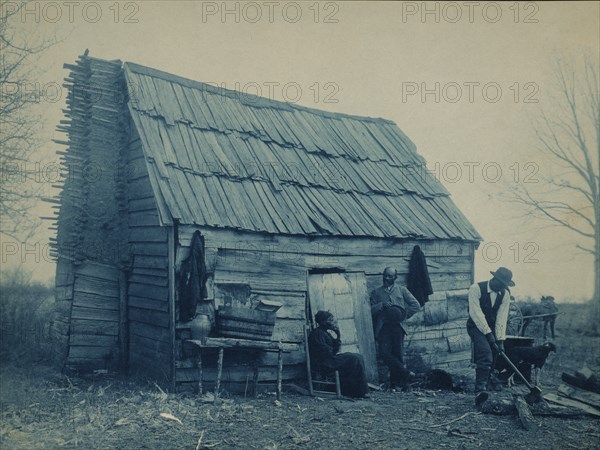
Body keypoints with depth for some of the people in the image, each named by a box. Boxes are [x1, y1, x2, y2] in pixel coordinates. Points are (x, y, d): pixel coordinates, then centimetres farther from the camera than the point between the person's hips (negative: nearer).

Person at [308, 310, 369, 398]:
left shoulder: (325, 332, 18)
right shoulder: (317, 333, -13)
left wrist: (337, 335, 4)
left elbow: (334, 351, 13)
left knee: (358, 357, 3)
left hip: (329, 360, 10)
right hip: (322, 364, -10)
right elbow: (326, 353, -20)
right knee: (354, 359, -16)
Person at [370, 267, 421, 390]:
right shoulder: (376, 292, 15)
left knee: (397, 354, -2)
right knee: (384, 352, -16)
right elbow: (371, 310, 6)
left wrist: (404, 315, 1)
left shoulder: (402, 290, 15)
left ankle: (395, 383, 8)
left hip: (397, 326, 0)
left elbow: (416, 305, 10)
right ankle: (404, 373, -5)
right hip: (383, 327, 0)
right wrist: (382, 305, -11)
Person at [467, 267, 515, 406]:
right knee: (485, 354, -26)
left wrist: (500, 339, -14)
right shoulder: (476, 288, -18)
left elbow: (502, 317, -7)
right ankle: (480, 390, -34)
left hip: (493, 328, 6)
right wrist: (488, 333, -27)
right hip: (477, 326, -6)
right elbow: (476, 312, -23)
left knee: (490, 361, 3)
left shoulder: (505, 294, -3)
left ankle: (482, 390, 17)